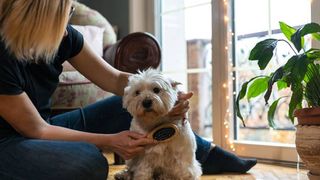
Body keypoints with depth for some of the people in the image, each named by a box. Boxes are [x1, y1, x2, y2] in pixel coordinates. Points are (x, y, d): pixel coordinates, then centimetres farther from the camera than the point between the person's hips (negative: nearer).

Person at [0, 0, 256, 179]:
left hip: (42, 130, 7)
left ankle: (209, 154, 13)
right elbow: (36, 130, -22)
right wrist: (110, 141, -23)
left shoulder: (62, 36, -10)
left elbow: (116, 79, -2)